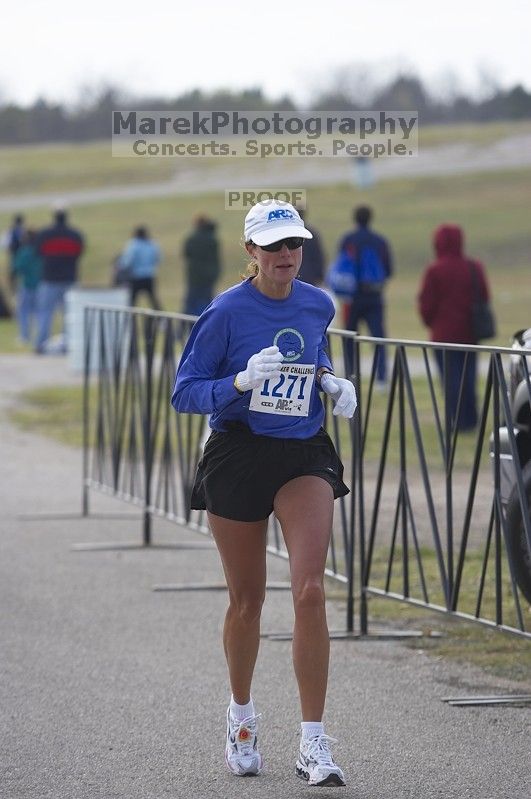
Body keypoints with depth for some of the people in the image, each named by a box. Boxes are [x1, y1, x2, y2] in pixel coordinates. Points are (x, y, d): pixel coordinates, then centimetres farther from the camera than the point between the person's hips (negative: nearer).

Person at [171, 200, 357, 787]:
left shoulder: (318, 306, 3)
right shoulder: (225, 312, -10)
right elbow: (184, 392, -9)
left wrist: (333, 385, 4)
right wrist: (242, 381, -25)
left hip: (305, 456, 2)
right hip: (238, 455, -2)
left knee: (310, 590, -14)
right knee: (247, 598, 9)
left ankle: (313, 745, -12)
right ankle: (241, 716, 36)